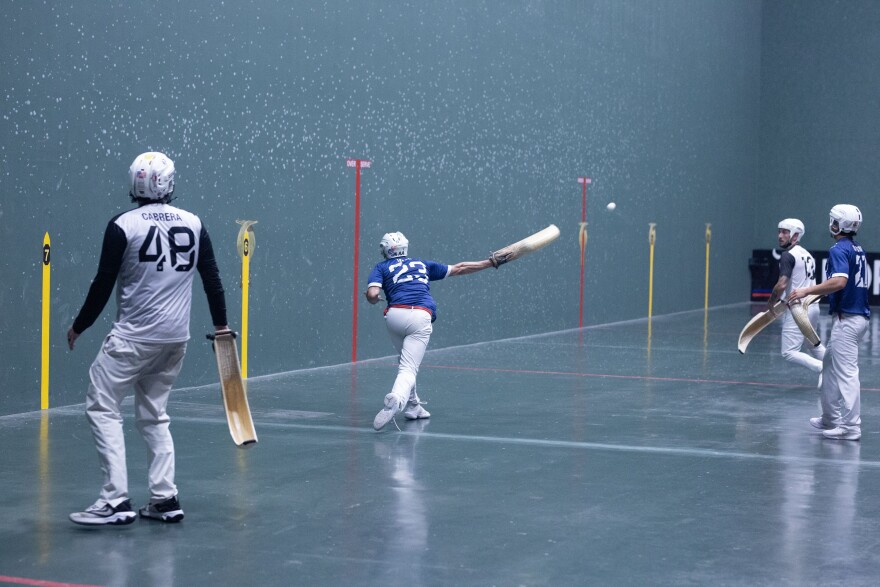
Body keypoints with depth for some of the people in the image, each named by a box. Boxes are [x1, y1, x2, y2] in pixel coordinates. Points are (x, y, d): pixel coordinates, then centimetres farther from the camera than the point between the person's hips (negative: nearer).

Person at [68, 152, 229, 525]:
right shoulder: (193, 224, 4)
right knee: (153, 415, 17)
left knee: (102, 408, 2)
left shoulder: (122, 226, -10)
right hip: (176, 338, 6)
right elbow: (212, 278, 10)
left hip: (133, 337, -6)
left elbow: (104, 285, -7)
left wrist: (78, 327, 6)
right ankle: (165, 499, 12)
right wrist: (221, 325, 22)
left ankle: (116, 501, -6)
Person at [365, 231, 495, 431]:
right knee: (409, 368, -10)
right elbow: (458, 269, 35)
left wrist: (372, 299, 26)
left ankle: (412, 406, 22)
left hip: (395, 315, 0)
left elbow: (372, 294, 1)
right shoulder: (422, 264, 29)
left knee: (405, 361, 26)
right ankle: (396, 399, -38)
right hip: (421, 318, 0)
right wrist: (491, 263, 45)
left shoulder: (381, 267, 20)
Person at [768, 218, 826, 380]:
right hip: (813, 307, 9)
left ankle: (822, 368, -20)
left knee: (789, 353, -8)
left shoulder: (788, 256, -13)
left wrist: (771, 303, -6)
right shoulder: (808, 255, 15)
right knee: (814, 346, 28)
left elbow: (781, 285, -24)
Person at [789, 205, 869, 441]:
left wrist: (807, 291, -25)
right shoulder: (858, 249, 14)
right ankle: (831, 418, 26)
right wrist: (819, 290, 29)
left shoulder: (839, 249, -14)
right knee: (830, 366, 19)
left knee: (846, 373, -7)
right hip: (860, 315, 10)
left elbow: (839, 281, -29)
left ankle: (851, 427, -6)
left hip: (846, 319, -10)